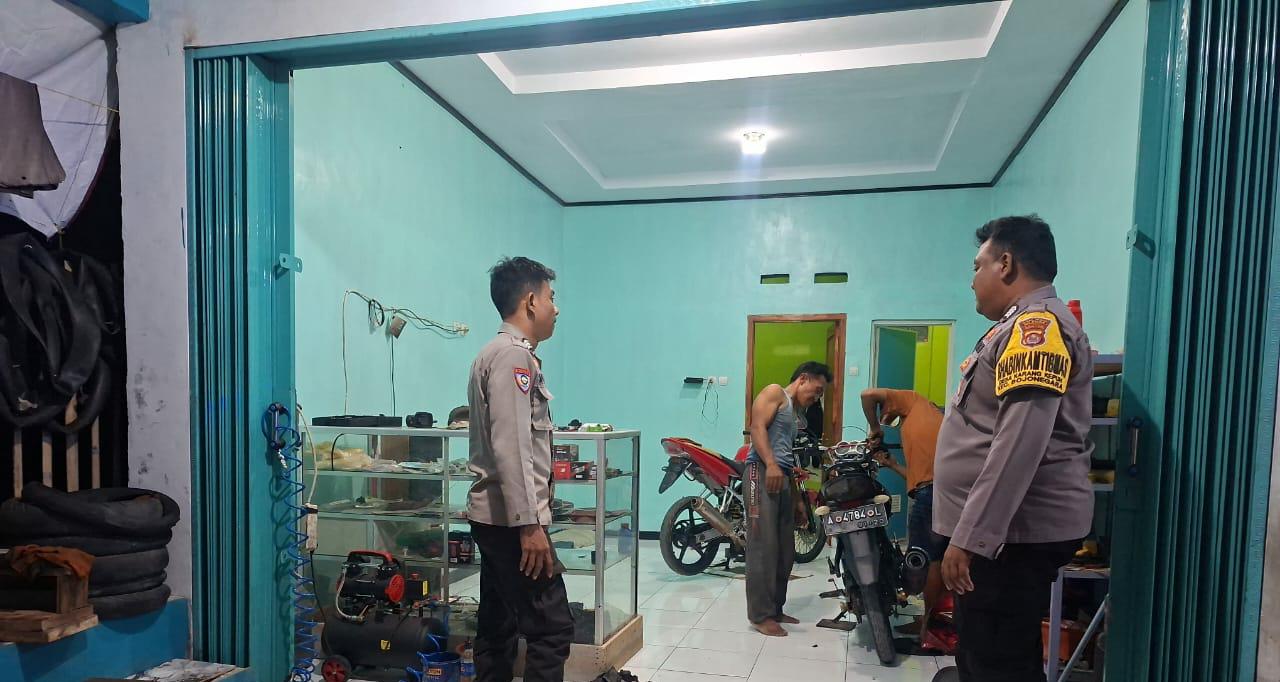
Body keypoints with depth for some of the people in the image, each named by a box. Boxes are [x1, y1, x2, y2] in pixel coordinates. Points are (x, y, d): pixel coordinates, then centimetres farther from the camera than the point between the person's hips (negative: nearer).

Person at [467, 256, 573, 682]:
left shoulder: (501, 353, 17)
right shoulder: (513, 355, -14)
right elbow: (510, 448, -22)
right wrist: (530, 524, -23)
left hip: (497, 517, 10)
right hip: (512, 519, -10)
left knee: (498, 627, 13)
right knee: (551, 629, -6)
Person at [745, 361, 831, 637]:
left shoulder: (798, 413, 29)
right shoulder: (775, 392, 4)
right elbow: (757, 427, -11)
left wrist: (800, 498, 20)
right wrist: (770, 464, -24)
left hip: (784, 479, 9)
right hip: (763, 472, -9)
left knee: (784, 549, 9)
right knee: (764, 547, -10)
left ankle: (775, 609, 19)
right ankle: (761, 615, -7)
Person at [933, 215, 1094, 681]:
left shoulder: (1037, 324, -16)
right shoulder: (1022, 325, 18)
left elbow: (1020, 444, -26)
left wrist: (970, 537, -26)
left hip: (1012, 533, -10)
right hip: (1001, 529, 10)